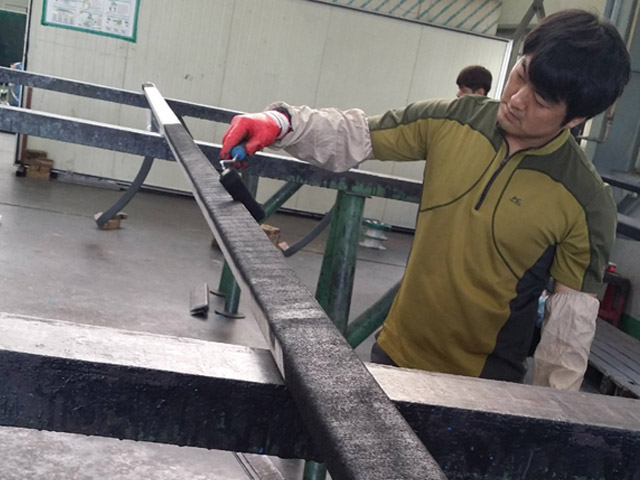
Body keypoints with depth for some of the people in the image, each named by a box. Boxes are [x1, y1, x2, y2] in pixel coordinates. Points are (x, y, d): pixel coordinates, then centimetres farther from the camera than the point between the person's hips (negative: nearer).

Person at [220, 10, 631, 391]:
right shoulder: (451, 122, -8)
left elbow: (574, 313, -10)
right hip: (396, 351, 4)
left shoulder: (586, 202, -16)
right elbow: (355, 137, -3)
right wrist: (283, 123, -20)